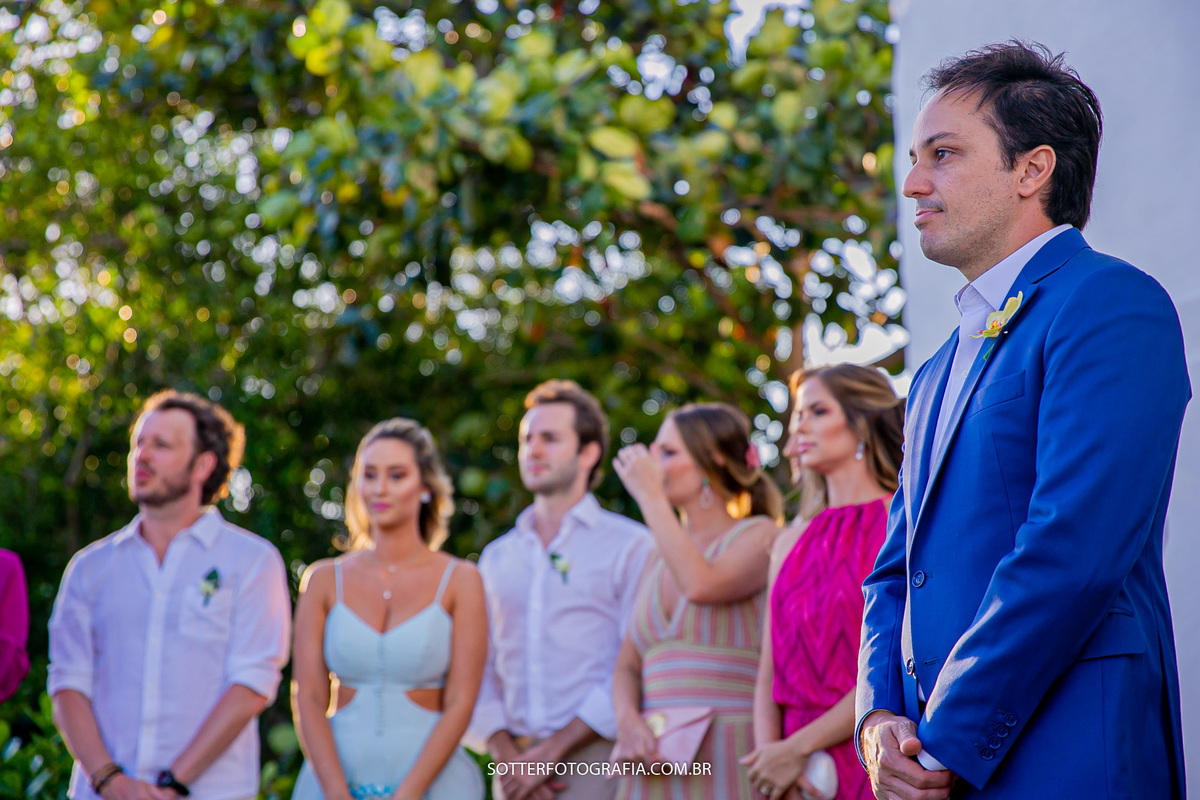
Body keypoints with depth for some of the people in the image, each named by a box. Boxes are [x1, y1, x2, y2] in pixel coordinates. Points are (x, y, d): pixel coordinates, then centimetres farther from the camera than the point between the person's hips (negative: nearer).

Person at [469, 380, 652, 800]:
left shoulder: (629, 546, 1)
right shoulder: (496, 557, 17)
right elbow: (479, 668, 12)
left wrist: (552, 752, -12)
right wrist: (507, 756, -4)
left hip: (594, 761, -4)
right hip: (518, 764, 4)